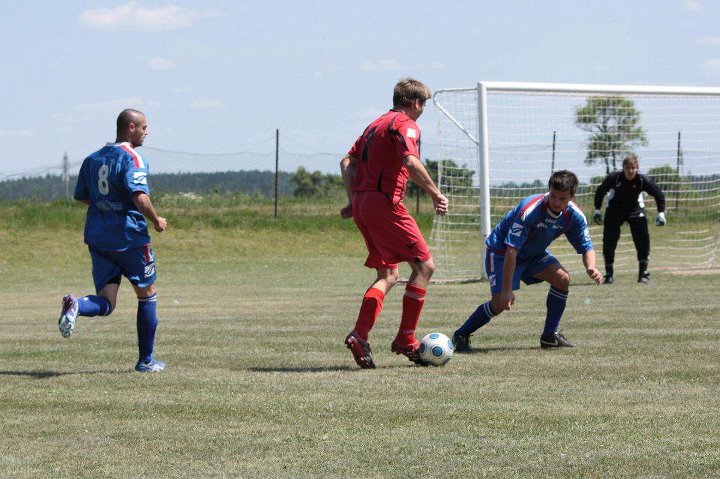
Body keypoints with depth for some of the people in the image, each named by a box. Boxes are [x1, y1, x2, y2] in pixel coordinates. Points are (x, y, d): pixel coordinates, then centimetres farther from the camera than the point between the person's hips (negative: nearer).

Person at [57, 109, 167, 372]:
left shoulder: (92, 159, 11)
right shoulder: (132, 158, -11)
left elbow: (82, 197, 17)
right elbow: (140, 197, -23)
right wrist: (156, 220, -7)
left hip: (97, 238, 6)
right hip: (129, 236, -6)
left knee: (105, 303, 3)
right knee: (147, 294, 13)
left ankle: (76, 305, -30)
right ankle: (146, 360, 17)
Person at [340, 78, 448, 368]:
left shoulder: (376, 125, 22)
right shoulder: (405, 125, -5)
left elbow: (348, 163, 20)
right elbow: (411, 162, -22)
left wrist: (353, 201, 18)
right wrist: (436, 195, -15)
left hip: (361, 203, 9)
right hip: (385, 201, -9)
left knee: (388, 275, 13)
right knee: (424, 265, -2)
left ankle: (359, 336, -2)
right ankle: (406, 339, -4)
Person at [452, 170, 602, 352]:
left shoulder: (574, 215, -17)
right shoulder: (530, 209, -35)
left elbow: (587, 247, -8)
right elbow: (511, 250, -36)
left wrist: (591, 267, -33)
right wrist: (507, 289, -39)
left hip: (534, 253, 6)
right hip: (500, 251, -6)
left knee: (562, 278, -16)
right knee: (500, 302, -18)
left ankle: (549, 336, -2)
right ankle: (461, 335, 2)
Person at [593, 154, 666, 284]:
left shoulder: (643, 180, -24)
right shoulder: (613, 178, -25)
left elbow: (659, 195, -9)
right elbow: (600, 191, -6)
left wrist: (661, 213, -17)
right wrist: (597, 210, -5)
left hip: (635, 210, 0)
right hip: (615, 209, 0)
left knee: (642, 240, -12)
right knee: (609, 240, -7)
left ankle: (643, 273, -3)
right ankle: (609, 274, 5)